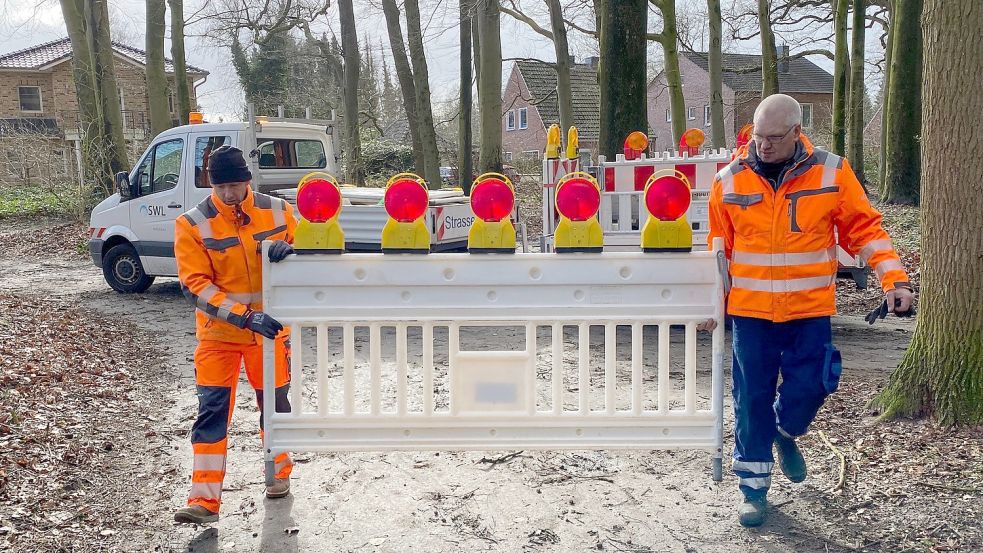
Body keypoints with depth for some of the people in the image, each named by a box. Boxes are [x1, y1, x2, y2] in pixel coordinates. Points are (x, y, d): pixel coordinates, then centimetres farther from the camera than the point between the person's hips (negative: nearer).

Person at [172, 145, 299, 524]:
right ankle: (204, 500, 3)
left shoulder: (277, 211, -5)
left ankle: (280, 473, 36)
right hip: (218, 333, -1)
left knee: (274, 403, 14)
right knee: (211, 411, -3)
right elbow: (195, 285, -15)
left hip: (270, 329, 2)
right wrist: (244, 317, -26)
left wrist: (288, 250, -20)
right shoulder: (192, 224, -11)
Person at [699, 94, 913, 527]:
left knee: (808, 388, 5)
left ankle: (785, 432, 42)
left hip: (810, 310, 0)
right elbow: (718, 249, 6)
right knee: (752, 399, 5)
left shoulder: (832, 173, -4)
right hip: (750, 311, 0)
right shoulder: (730, 181, -2)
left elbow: (864, 229, 1)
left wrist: (894, 279, -9)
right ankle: (754, 487, 21)